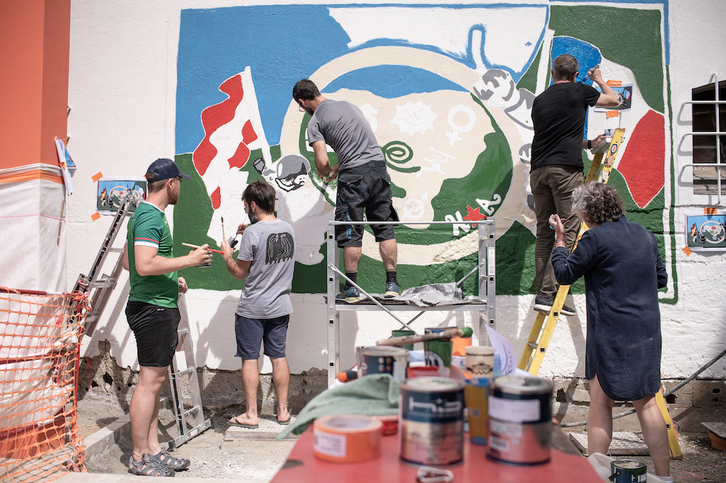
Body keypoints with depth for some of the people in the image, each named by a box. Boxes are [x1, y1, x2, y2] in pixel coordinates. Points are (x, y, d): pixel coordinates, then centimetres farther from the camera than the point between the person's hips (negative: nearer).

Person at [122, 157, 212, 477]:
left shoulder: (144, 214, 18)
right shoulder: (151, 216, -15)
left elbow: (127, 261, 24)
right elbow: (145, 265, -27)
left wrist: (171, 279, 21)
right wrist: (189, 260, -18)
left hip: (156, 308, 11)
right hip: (154, 309, -11)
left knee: (154, 380, 13)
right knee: (150, 380, -4)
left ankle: (152, 449, 22)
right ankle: (139, 458, 7)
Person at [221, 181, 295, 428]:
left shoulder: (253, 233, -17)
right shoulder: (288, 228, 2)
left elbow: (239, 272, -11)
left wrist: (227, 254, 6)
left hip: (252, 308, -6)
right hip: (280, 306, 6)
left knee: (249, 359, 6)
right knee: (278, 357, 12)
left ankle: (251, 415, 13)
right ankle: (282, 411, 20)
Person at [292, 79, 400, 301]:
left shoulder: (315, 122, -2)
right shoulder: (347, 104, 20)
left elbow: (322, 161, -12)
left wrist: (325, 173, 11)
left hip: (354, 175, -6)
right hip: (379, 166, 6)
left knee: (351, 233, 3)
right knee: (385, 228, 7)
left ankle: (351, 288, 7)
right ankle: (392, 284, 7)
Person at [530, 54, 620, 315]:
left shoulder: (539, 100, 21)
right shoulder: (579, 91, 7)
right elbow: (614, 100, 24)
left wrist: (588, 143, 32)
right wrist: (600, 80, 42)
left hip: (538, 171, 6)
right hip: (566, 169, -6)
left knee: (544, 233, 7)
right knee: (568, 232, -5)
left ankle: (544, 292, 6)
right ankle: (547, 294, -11)